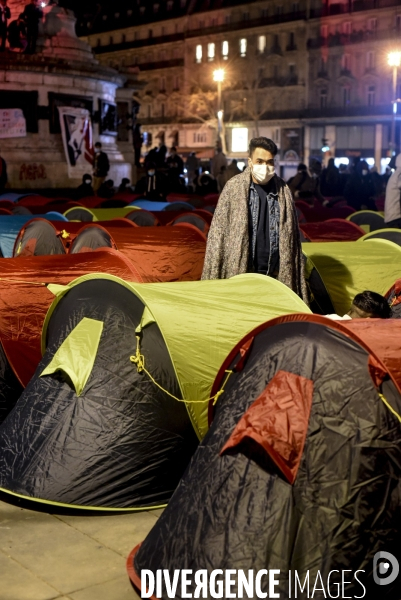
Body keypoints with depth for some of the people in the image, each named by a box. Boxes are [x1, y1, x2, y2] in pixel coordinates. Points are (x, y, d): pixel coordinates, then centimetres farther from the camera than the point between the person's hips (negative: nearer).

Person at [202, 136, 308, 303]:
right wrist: (214, 275, -7)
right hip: (240, 270, -2)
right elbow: (218, 231, -2)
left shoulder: (283, 190, 5)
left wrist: (293, 274, 4)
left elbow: (291, 234, 8)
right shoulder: (234, 187, -3)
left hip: (275, 273, 2)